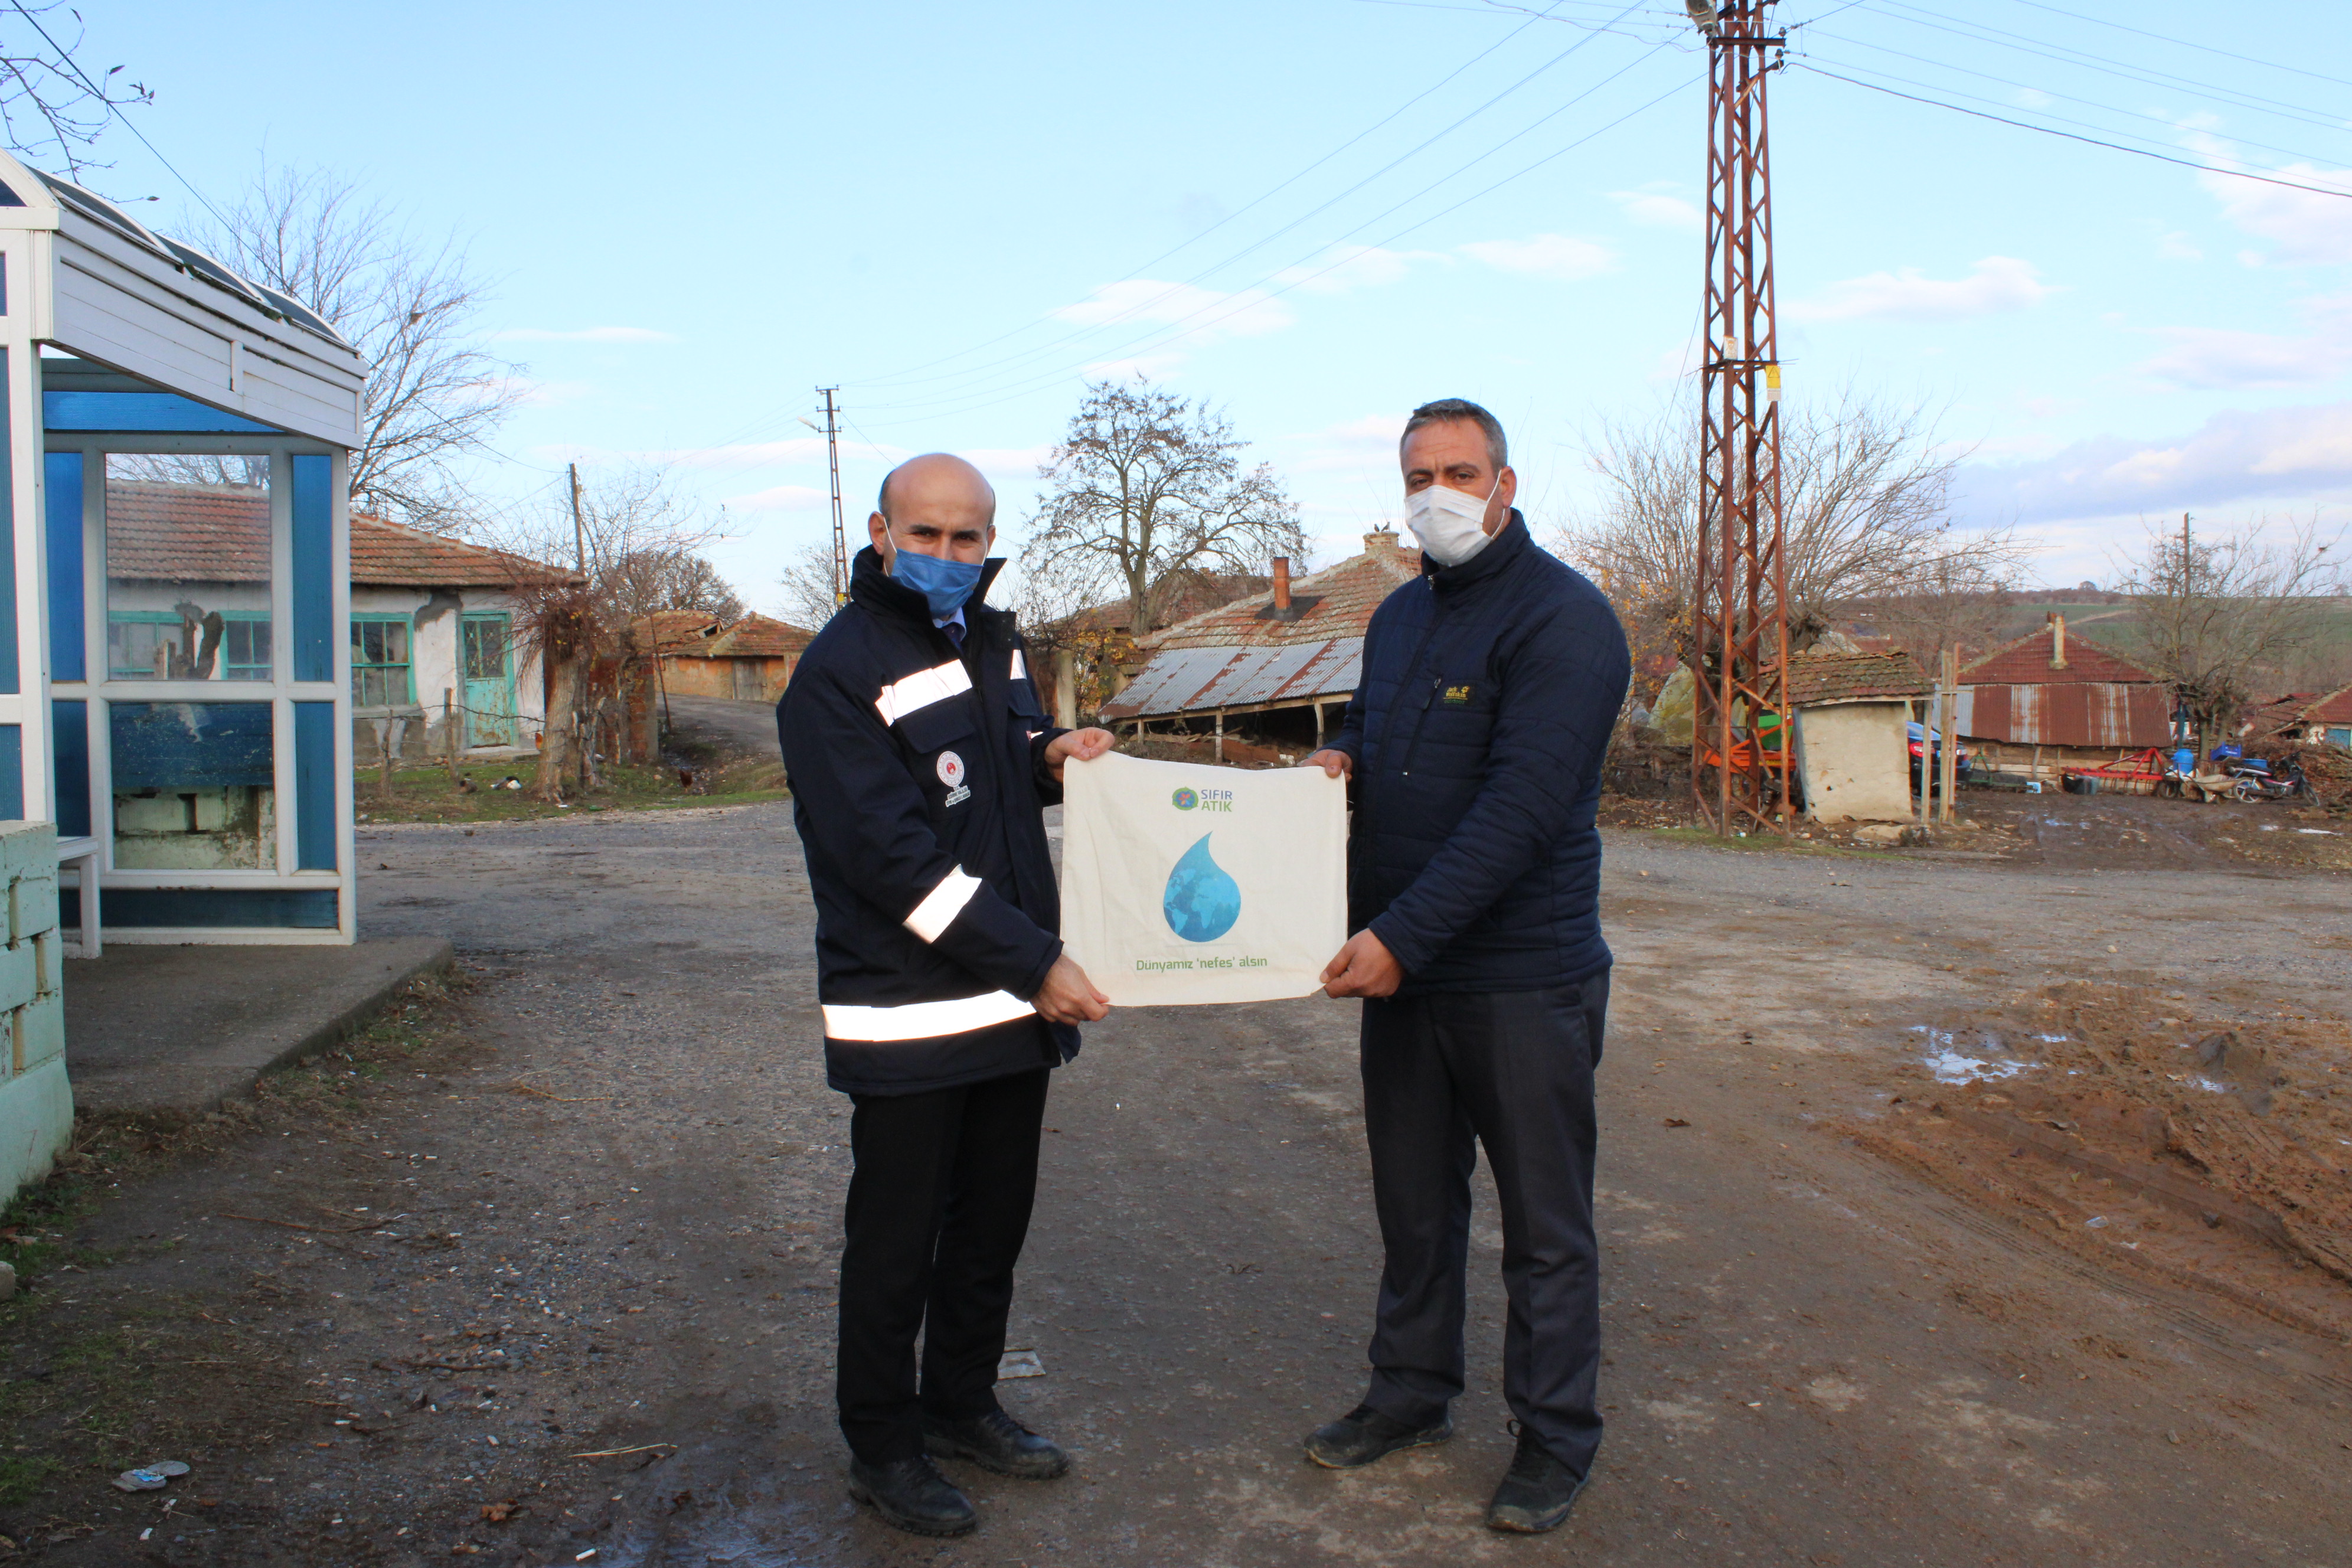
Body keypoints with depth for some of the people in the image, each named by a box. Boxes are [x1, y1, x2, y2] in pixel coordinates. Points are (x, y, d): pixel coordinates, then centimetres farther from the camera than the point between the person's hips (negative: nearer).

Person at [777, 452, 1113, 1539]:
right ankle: (882, 1448, 25)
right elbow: (895, 858, -21)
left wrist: (1052, 756, 0)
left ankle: (961, 1405, 38)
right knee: (897, 1241, 7)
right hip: (908, 1017, -7)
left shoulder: (991, 639, 10)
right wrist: (1034, 964, -21)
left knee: (994, 1221, 19)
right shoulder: (841, 670, -15)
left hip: (1016, 1002, 8)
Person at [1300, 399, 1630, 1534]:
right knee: (1413, 1202, 19)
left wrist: (1403, 936, -26)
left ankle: (1555, 1438, 23)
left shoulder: (1563, 619, -14)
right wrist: (1340, 757, 2)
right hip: (1399, 970, 7)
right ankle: (1411, 1391, 35)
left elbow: (1518, 809, -23)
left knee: (1544, 1224, 7)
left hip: (1523, 980, -7)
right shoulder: (1399, 615, 12)